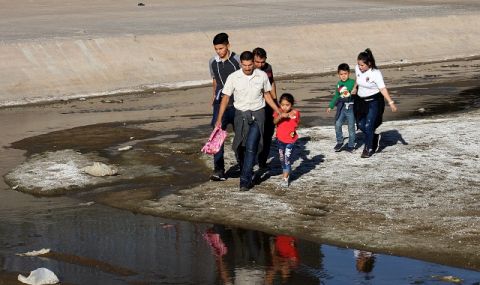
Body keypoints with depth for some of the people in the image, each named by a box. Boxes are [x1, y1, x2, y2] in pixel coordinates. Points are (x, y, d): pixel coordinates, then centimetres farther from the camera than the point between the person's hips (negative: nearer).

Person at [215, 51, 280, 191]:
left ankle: (245, 180, -13)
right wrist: (219, 119, -6)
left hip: (257, 114, -1)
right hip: (241, 115, 1)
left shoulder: (262, 76, -3)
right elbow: (226, 98, -2)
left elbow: (267, 95, 11)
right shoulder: (233, 77, -7)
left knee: (251, 147, -14)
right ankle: (248, 173, 33)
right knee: (240, 147, 8)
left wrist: (279, 111, 9)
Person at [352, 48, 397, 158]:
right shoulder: (357, 69, -5)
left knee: (368, 126, -9)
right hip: (361, 100, 6)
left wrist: (390, 102, -31)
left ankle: (368, 149, 7)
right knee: (361, 125, 8)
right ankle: (374, 137, 35)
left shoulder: (375, 73, -22)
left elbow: (383, 88, -25)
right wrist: (355, 88, 30)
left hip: (374, 101, -6)